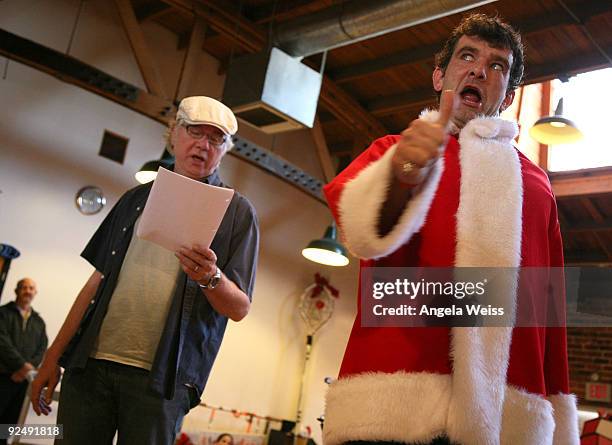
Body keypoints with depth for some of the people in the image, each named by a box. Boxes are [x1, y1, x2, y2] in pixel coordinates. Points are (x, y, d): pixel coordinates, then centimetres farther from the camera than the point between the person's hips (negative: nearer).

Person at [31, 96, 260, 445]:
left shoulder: (236, 211, 2)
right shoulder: (137, 199, 14)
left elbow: (240, 308, -2)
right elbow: (99, 279, 15)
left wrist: (212, 278, -24)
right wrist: (54, 355, 11)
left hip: (159, 377, -3)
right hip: (90, 363, 4)